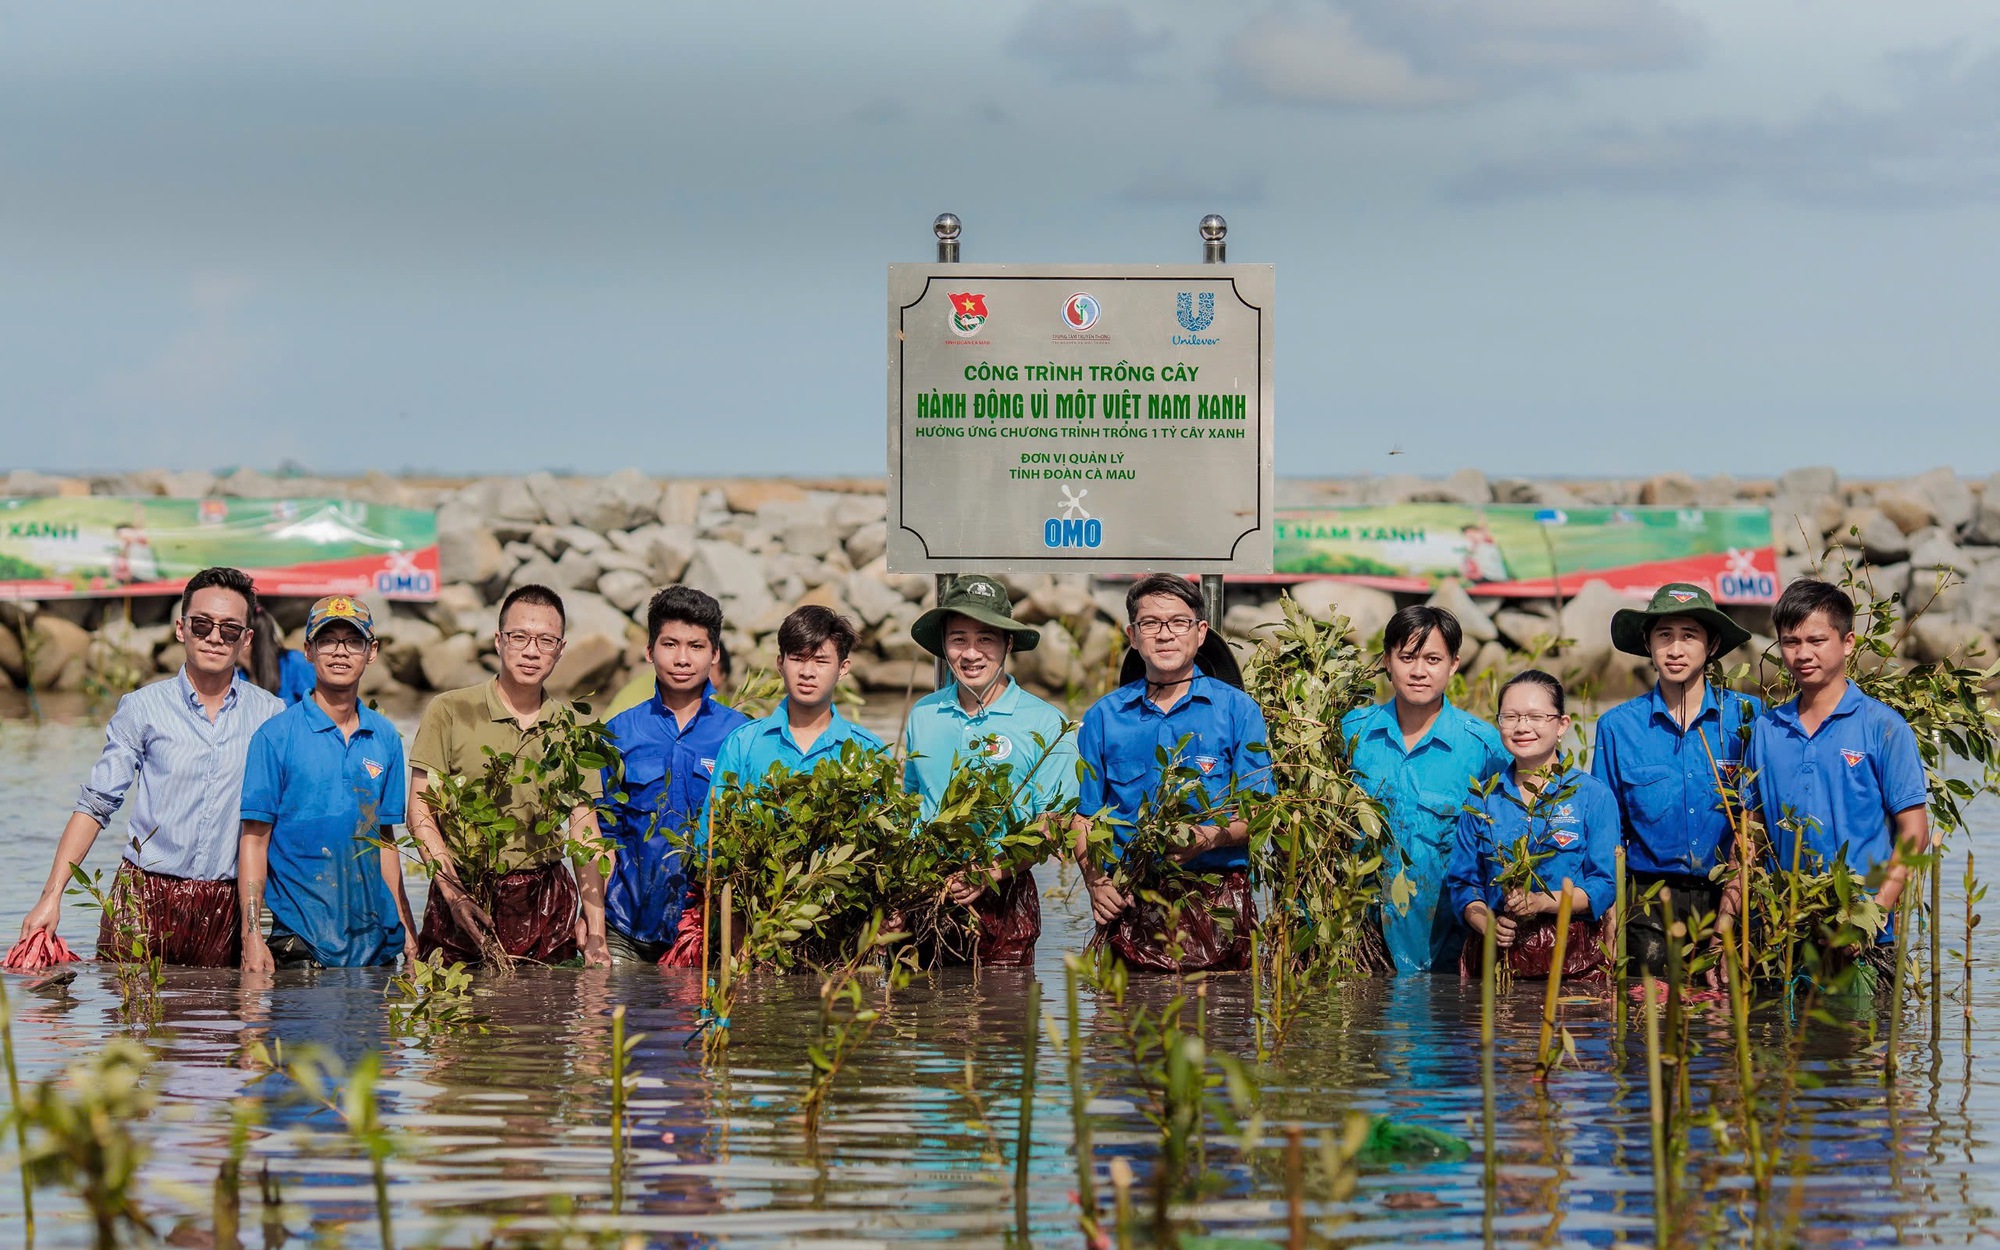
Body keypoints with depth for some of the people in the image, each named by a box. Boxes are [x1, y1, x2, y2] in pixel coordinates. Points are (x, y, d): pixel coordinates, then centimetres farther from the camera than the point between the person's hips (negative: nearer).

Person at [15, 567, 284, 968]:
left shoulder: (272, 715, 6)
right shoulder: (144, 708, 4)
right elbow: (95, 804, 4)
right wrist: (52, 896, -5)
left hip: (225, 907, 1)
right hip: (143, 899, -1)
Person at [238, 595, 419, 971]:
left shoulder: (385, 738, 9)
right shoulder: (277, 735, -4)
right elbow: (254, 840, -6)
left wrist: (406, 927, 10)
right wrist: (252, 935, -13)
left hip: (376, 939, 4)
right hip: (300, 936, -4)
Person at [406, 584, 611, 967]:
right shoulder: (449, 712, 0)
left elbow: (585, 833, 8)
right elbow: (420, 812, -3)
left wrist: (596, 934, -2)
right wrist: (455, 893, -16)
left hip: (546, 905, 2)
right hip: (463, 897, -2)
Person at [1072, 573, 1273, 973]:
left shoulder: (1237, 710, 7)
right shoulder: (1103, 718, 13)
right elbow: (1084, 817, 12)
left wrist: (1209, 838, -18)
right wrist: (1096, 882, -5)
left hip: (1218, 907, -1)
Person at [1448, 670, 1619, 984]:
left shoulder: (1593, 796, 3)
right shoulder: (1482, 800, 11)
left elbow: (1606, 885, -3)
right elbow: (1462, 881, 11)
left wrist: (1544, 901, -17)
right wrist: (1485, 923, -9)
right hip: (1495, 955, 2)